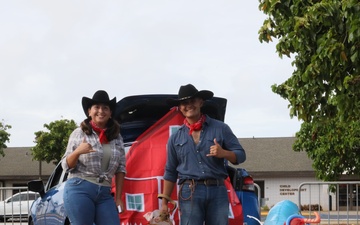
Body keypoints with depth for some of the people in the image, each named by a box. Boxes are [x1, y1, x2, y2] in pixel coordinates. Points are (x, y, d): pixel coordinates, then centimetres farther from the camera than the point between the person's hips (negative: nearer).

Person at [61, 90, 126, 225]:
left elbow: (120, 168, 14)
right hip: (79, 190, -3)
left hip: (104, 194, 3)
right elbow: (66, 165, 4)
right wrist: (77, 152, -16)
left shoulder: (117, 137, 12)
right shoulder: (79, 133, 3)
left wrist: (118, 198, 9)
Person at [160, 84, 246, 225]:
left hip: (218, 191, 0)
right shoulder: (176, 138, 14)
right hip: (189, 192, 0)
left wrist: (223, 153, -14)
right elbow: (170, 172, 17)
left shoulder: (220, 128, 9)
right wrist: (164, 201, 12)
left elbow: (240, 155, 7)